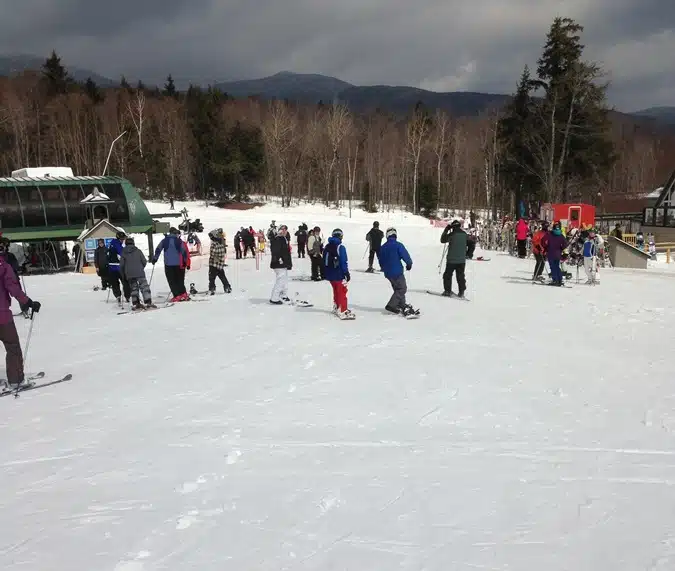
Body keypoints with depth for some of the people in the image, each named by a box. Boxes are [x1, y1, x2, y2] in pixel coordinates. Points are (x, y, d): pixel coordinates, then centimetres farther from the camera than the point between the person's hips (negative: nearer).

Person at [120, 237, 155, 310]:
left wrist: (123, 275, 17)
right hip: (139, 273, -3)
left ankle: (136, 304, 9)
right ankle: (148, 303, -14)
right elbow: (144, 262, 0)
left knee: (134, 289, 13)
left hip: (129, 274, 3)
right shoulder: (138, 251, 1)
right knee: (144, 287, -4)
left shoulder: (123, 253, 6)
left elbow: (121, 265, 4)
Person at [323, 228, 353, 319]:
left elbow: (324, 261, 15)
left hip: (330, 274, 7)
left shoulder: (327, 247, 9)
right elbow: (344, 262, -19)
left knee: (336, 291, 22)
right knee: (342, 292, -3)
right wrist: (347, 273, -13)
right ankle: (343, 311, -6)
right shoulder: (340, 247, -15)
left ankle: (336, 308, 34)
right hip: (339, 275, -7)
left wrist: (324, 274, 23)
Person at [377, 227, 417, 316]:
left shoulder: (382, 248, 7)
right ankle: (391, 305, -8)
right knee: (402, 288, 1)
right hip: (397, 271, -7)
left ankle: (402, 305, 22)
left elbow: (380, 261, 15)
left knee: (398, 288, 19)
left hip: (388, 273, 7)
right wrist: (409, 264, 5)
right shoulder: (398, 245, -12)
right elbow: (405, 255, -13)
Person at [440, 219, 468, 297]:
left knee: (448, 275, 8)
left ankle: (448, 291, 4)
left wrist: (446, 230, 6)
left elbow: (442, 240, -1)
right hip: (462, 260, 4)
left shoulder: (451, 234, -12)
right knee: (461, 276, 12)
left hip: (451, 259, -4)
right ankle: (461, 292, 10)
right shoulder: (464, 234, 3)